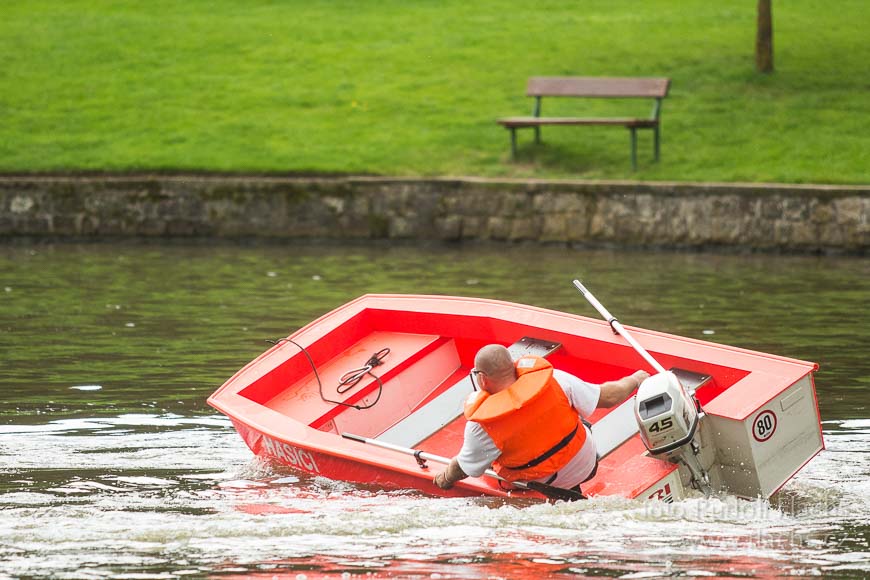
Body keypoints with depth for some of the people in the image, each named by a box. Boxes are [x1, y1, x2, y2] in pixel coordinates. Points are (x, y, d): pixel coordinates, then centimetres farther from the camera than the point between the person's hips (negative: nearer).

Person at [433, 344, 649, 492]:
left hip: (542, 484, -2)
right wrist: (634, 380, 10)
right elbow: (608, 397, -12)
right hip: (586, 468, 2)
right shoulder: (551, 379, -22)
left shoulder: (481, 425, -27)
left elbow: (463, 469, -11)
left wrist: (445, 479, 13)